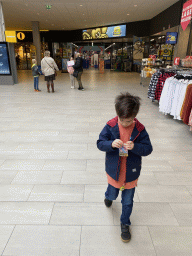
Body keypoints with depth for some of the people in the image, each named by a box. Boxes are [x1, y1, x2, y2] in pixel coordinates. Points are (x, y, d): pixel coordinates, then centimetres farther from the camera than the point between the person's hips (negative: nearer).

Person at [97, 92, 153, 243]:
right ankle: (109, 196, 62)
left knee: (127, 202, 15)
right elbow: (100, 143, -12)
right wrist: (111, 144, -33)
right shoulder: (110, 126, -15)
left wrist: (135, 146, -31)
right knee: (112, 194, 24)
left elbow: (148, 149, -11)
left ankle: (125, 223, 41)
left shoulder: (140, 130, -15)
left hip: (131, 173, 0)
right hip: (113, 171, 1)